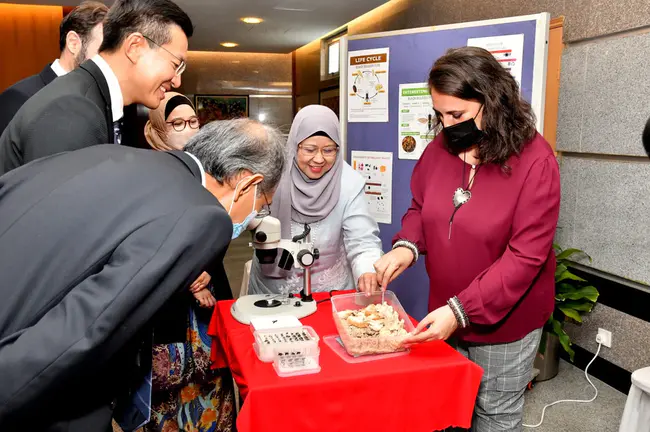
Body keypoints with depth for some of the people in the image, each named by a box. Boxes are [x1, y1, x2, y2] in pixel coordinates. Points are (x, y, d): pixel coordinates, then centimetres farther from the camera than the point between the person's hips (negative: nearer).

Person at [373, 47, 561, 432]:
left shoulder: (535, 161, -20)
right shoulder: (439, 149, -4)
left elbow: (525, 257, -23)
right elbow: (419, 208, 8)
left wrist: (461, 310, -29)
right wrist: (407, 244, -14)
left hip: (504, 322, -4)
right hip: (446, 315, 5)